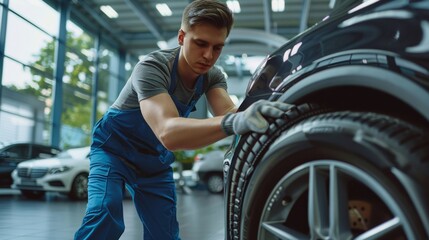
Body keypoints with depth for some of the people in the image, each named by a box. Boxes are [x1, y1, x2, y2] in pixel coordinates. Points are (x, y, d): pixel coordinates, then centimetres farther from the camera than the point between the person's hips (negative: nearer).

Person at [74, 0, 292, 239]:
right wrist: (233, 123, -65)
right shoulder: (152, 68, -31)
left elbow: (227, 112, -31)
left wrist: (254, 115, -54)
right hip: (115, 149, -5)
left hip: (155, 161, 5)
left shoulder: (213, 76, -12)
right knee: (105, 213, -29)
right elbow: (167, 133, -48)